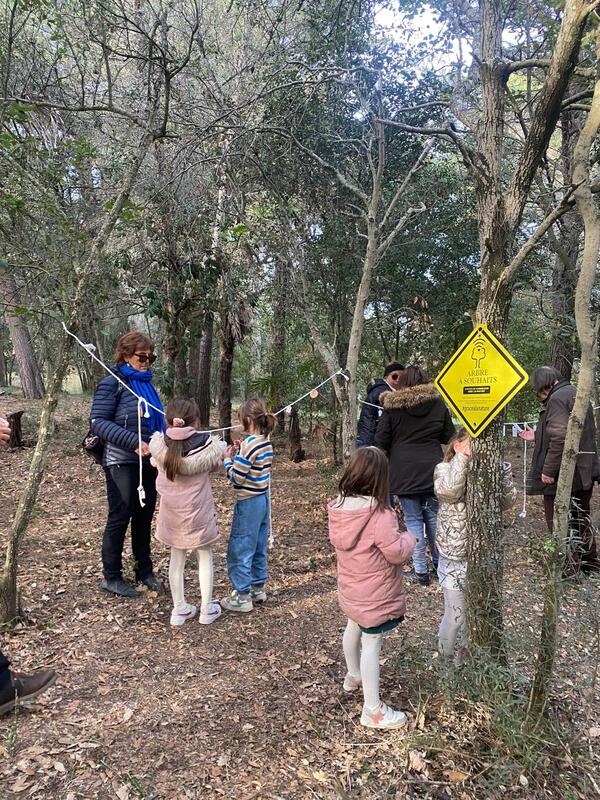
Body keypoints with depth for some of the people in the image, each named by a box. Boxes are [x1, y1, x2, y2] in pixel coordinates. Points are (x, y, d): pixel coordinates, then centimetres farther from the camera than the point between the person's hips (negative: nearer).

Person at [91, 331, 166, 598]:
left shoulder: (147, 383, 11)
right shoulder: (112, 383, -9)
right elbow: (98, 421, -17)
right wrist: (134, 442, -25)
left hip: (147, 462, 6)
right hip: (121, 463, -6)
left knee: (144, 517, 13)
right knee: (120, 518, 3)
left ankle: (144, 571, 27)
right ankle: (111, 577, 18)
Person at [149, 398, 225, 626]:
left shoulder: (159, 446, -13)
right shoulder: (207, 446, -19)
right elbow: (216, 465, 0)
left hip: (172, 512, 2)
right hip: (198, 512, -2)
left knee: (177, 558, 15)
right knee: (205, 556, 14)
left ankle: (179, 609, 24)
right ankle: (207, 609, 21)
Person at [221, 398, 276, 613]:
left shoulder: (249, 445, -22)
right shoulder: (266, 443, 5)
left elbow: (236, 477, -18)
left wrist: (228, 459, -4)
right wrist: (239, 455, 5)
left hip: (248, 503, -9)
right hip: (263, 499, 9)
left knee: (239, 550, 3)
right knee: (258, 547, 19)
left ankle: (242, 597, 11)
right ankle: (258, 588, 31)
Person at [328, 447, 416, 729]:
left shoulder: (338, 508, -8)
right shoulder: (380, 515, -29)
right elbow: (398, 553, -23)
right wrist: (408, 538, -2)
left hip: (350, 589, 7)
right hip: (375, 595, -7)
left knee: (354, 627, 28)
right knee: (371, 645, 3)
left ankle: (353, 676, 52)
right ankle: (373, 710, 16)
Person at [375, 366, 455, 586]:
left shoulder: (392, 407, -6)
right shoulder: (438, 404, 1)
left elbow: (381, 442, -4)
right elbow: (449, 437, 8)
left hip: (404, 473, -3)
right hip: (432, 471, 3)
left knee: (413, 520, 4)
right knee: (434, 516, 16)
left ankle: (421, 570, 8)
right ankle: (439, 562, 29)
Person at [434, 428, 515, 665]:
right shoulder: (445, 469, -11)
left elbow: (506, 503, -6)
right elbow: (448, 490, -32)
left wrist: (503, 471, -21)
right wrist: (463, 457, -31)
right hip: (454, 555, -4)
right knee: (456, 614, 5)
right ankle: (448, 659, 31)